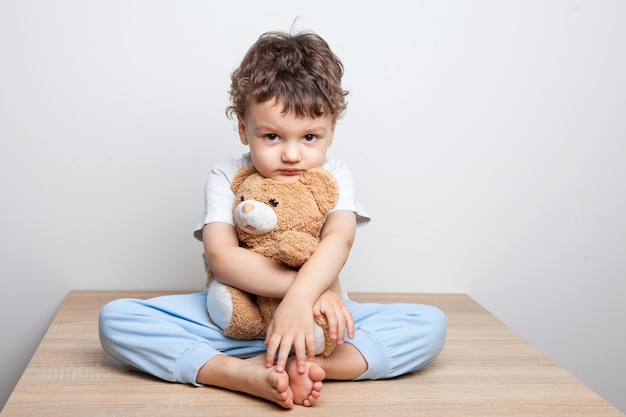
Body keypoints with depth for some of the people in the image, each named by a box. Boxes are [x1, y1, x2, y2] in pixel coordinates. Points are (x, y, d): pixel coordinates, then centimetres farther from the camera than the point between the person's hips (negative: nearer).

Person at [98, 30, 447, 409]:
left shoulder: (334, 177, -3)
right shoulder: (226, 178, -6)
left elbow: (339, 238, -22)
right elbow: (221, 255, -21)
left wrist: (299, 299, -42)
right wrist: (310, 287, -30)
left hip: (314, 310, 1)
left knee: (431, 324, -18)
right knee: (115, 318, -20)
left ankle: (303, 366, -35)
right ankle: (244, 374, -37)